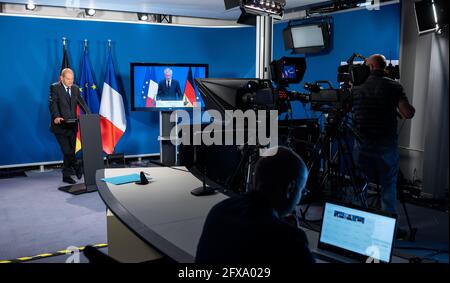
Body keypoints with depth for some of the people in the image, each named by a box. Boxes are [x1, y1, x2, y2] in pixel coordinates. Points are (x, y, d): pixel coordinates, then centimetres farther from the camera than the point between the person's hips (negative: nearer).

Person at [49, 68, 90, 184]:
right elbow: (53, 103, -17)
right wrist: (56, 117, -34)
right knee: (67, 150, -11)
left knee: (70, 150, 9)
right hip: (60, 125, -5)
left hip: (72, 125, 5)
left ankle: (66, 176, 20)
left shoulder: (75, 88, 10)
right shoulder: (55, 87, -6)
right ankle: (77, 167, 4)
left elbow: (82, 103, 3)